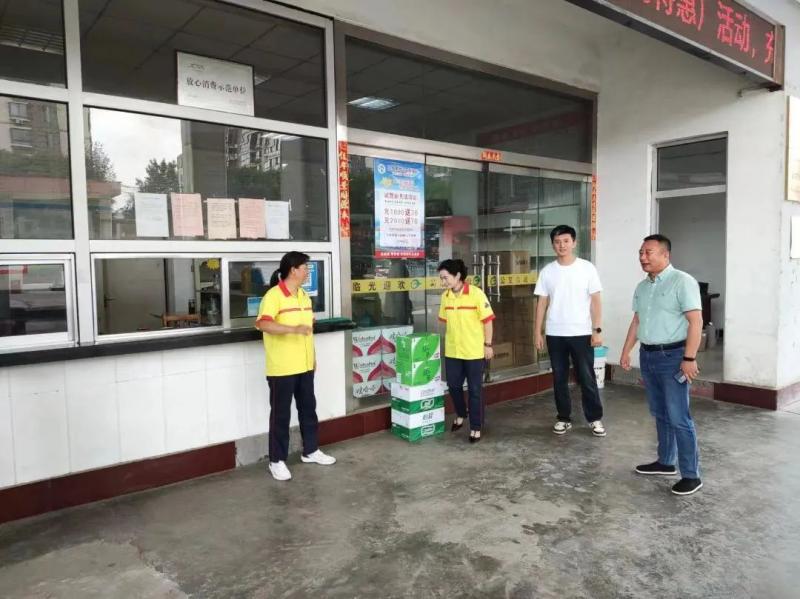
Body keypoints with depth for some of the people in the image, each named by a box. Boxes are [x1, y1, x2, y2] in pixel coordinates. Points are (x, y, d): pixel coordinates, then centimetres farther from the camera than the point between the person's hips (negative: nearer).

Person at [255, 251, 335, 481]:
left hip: (304, 366, 8)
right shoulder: (273, 296, -15)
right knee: (281, 414, 3)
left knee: (308, 408, 17)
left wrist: (312, 357, 18)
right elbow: (263, 324, -29)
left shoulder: (304, 296, 11)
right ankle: (277, 460, 15)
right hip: (281, 368, -8)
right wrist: (293, 329, -37)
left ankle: (311, 451, 32)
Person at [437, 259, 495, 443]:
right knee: (453, 385, 13)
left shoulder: (476, 293, -14)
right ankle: (461, 415, 40)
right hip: (452, 351, 5)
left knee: (474, 390, 4)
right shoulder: (445, 296, 1)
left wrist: (488, 345, -10)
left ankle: (476, 428, 17)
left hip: (474, 351, -5)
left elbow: (487, 320, -10)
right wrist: (450, 341, 15)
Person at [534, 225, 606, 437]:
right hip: (555, 334, 2)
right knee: (559, 378, 9)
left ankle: (595, 418, 19)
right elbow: (542, 303, 6)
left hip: (581, 333, -2)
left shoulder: (587, 268, -2)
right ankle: (563, 418, 22)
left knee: (587, 378, 4)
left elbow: (595, 301, -3)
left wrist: (597, 330, -9)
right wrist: (537, 332, 2)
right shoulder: (547, 271, 4)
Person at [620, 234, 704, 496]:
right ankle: (665, 461, 29)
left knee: (679, 418, -5)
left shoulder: (682, 281, -11)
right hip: (647, 356, 7)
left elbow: (695, 321, -16)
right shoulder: (641, 287, 12)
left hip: (673, 356, -7)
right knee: (660, 414, 16)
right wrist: (626, 352, 16)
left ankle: (691, 475, 5)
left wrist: (689, 358, -20)